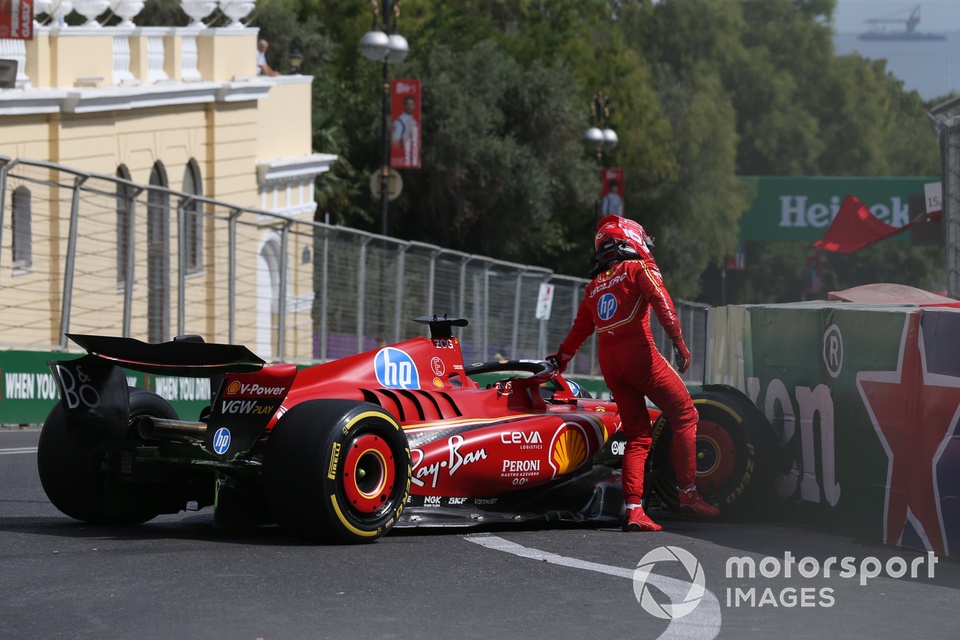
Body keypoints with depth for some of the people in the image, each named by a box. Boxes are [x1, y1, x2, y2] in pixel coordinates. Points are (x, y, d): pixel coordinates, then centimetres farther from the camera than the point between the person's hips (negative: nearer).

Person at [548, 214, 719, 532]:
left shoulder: (595, 285, 23)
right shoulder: (640, 267, 6)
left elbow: (579, 329, 29)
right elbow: (661, 301, -11)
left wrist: (559, 360, 43)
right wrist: (678, 340, -18)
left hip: (608, 363, 6)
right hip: (639, 353, -6)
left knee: (638, 436, 9)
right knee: (685, 415, 2)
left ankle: (633, 509, -3)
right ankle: (688, 493, -5)